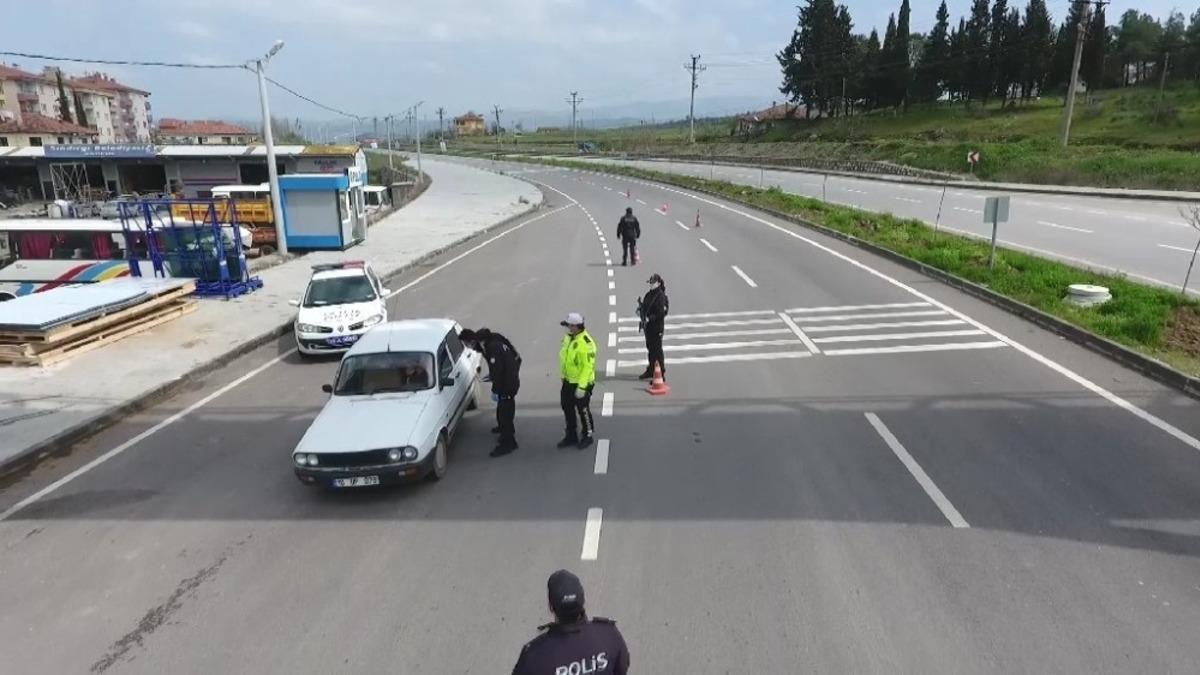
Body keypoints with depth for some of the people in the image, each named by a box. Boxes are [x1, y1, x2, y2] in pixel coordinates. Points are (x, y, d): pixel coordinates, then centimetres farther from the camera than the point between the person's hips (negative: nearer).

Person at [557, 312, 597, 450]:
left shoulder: (586, 343, -24)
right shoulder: (567, 338, 3)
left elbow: (588, 366, -26)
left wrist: (581, 387, -26)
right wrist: (563, 377, 19)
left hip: (582, 383, -8)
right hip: (568, 382, 9)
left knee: (583, 410, 5)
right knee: (567, 408, 17)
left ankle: (587, 436, 24)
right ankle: (571, 435, 33)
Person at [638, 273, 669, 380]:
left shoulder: (661, 296, -16)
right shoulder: (648, 294, 11)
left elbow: (662, 313, -22)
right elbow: (645, 307, 20)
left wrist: (649, 318, -24)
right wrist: (640, 310, -1)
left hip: (657, 327, -9)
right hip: (648, 326, 9)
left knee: (657, 349, -5)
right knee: (650, 348, 18)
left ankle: (661, 374, 1)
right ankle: (651, 370, 32)